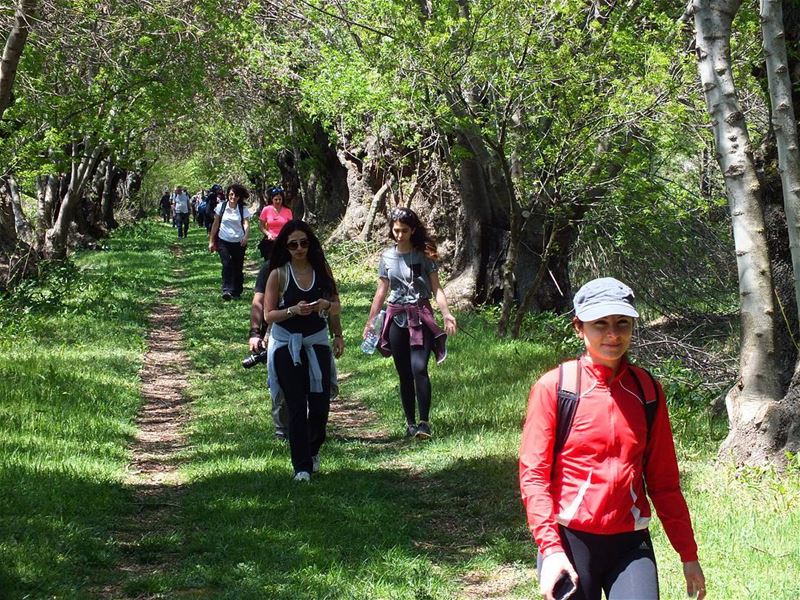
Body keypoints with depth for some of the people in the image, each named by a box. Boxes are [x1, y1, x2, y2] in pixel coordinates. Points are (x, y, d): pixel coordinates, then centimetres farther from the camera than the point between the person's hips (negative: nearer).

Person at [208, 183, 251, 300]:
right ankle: (226, 290, -23)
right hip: (223, 241, -1)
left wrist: (246, 236, -32)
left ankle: (236, 292, 19)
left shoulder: (243, 209, 0)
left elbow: (246, 223, -12)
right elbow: (215, 225, 7)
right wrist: (211, 241, 6)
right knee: (226, 264, -17)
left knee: (238, 268, 6)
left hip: (239, 242, 1)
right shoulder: (221, 207, 1)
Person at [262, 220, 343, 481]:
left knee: (321, 403, -1)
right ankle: (302, 466, 3)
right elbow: (269, 315, -6)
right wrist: (294, 310, -24)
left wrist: (326, 305, -14)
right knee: (297, 406, -4)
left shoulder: (321, 269, 2)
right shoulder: (278, 274, -6)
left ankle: (313, 450, 27)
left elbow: (337, 306, 9)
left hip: (317, 342, 2)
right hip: (287, 344, -2)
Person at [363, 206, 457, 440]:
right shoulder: (387, 257, 7)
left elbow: (436, 288, -2)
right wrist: (370, 321, 14)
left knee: (419, 368, -18)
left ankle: (424, 422, -18)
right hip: (396, 317, 3)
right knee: (404, 374, 6)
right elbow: (381, 291, 14)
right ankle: (410, 423, 14)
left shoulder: (424, 255, -2)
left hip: (420, 317, -3)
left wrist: (446, 313, -16)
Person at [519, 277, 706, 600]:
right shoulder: (553, 388, -4)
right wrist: (550, 549, -16)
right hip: (570, 540, -3)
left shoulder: (647, 390, 7)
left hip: (631, 544, 3)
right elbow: (532, 474, -6)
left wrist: (688, 554, 12)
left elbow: (663, 480, 13)